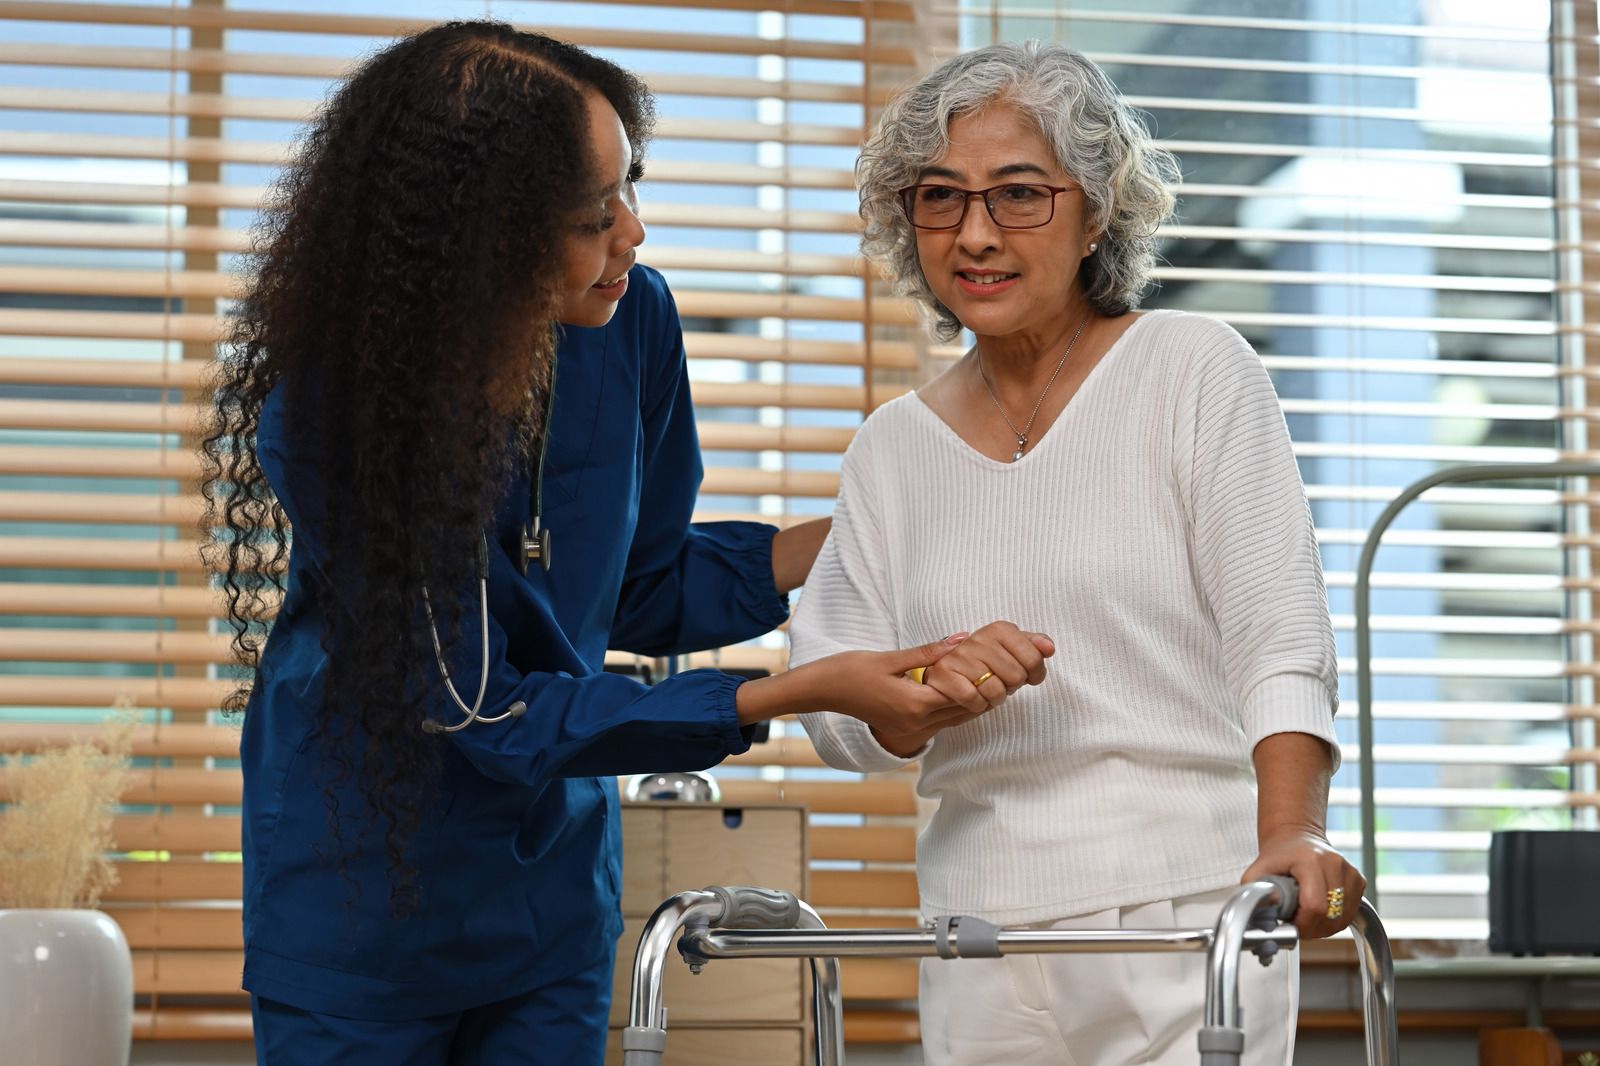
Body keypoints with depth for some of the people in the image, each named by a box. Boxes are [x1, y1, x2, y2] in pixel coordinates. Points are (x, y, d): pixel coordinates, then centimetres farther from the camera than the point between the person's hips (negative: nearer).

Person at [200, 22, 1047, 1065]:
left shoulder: (628, 323, -12)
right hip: (364, 896, -4)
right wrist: (803, 694, -27)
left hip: (550, 885, 4)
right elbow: (485, 709, -23)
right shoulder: (331, 409, -26)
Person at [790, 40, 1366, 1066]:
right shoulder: (896, 444, 11)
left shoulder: (1195, 369, -1)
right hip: (979, 924, 4)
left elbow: (1280, 631, -10)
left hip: (1183, 911, -4)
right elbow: (835, 708, 9)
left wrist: (1292, 835, -25)